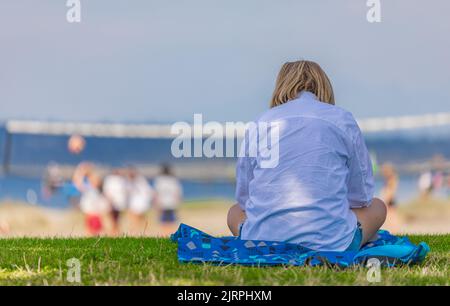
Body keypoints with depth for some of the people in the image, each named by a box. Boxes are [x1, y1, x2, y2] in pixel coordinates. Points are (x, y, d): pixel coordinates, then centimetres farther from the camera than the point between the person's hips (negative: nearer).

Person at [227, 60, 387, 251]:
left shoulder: (261, 122, 11)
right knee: (376, 207, 30)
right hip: (330, 241, -1)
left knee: (235, 212, 36)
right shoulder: (342, 120, 7)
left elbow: (243, 198, 16)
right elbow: (361, 196, 13)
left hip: (262, 243, 2)